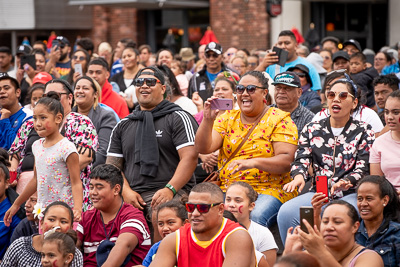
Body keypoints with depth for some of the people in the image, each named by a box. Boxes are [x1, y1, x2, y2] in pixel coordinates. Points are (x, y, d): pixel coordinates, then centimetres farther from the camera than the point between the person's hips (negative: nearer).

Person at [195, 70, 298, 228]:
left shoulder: (280, 120, 3)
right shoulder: (228, 119, 15)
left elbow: (286, 161, -9)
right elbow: (203, 148, 4)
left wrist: (254, 162, -24)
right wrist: (208, 119, -13)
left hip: (269, 190, -3)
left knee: (255, 217, -35)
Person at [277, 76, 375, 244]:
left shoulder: (363, 131, 8)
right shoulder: (312, 129, 15)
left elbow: (363, 168, -2)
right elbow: (301, 159, 5)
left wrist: (345, 182, -23)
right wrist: (299, 176, -20)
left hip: (350, 194, -2)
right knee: (285, 213, -27)